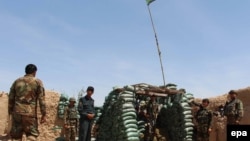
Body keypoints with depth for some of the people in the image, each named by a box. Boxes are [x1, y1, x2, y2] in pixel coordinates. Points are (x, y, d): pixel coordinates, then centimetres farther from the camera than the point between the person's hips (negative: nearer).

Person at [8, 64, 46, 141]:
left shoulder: (17, 81, 12)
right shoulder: (38, 82, 1)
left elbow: (11, 98, 13)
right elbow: (41, 99, -4)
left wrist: (10, 112, 21)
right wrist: (44, 114, -2)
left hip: (17, 112, 3)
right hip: (30, 113, -3)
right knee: (32, 135, 5)